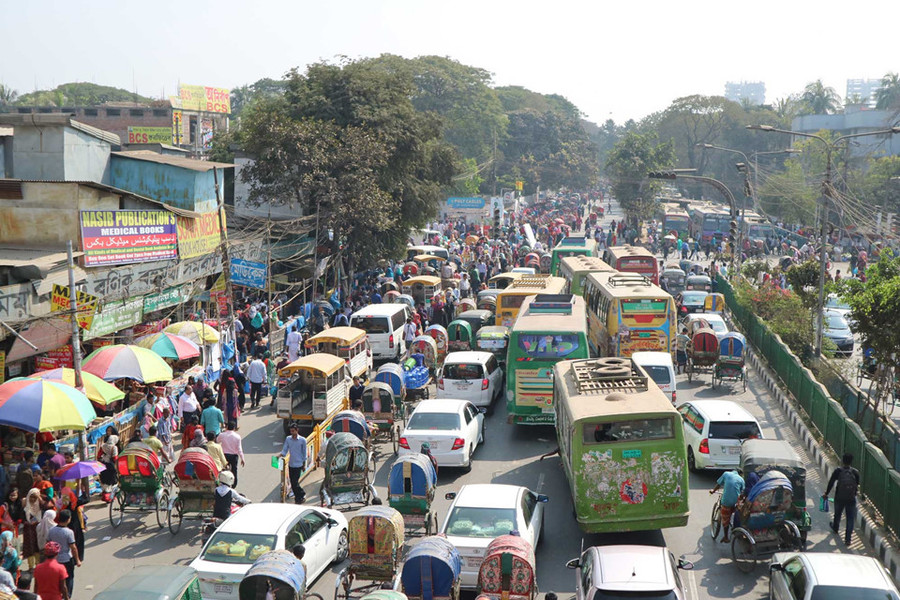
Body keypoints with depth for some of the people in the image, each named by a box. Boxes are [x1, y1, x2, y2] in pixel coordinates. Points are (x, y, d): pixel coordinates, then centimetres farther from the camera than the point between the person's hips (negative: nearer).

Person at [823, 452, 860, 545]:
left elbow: (831, 483, -7)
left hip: (839, 498, 0)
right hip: (851, 499, 0)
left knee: (837, 514, 25)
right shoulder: (855, 472, -6)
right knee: (850, 518, 6)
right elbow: (857, 486, 3)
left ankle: (835, 528, 50)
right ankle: (847, 539, 2)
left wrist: (826, 493, 6)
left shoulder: (838, 471, -10)